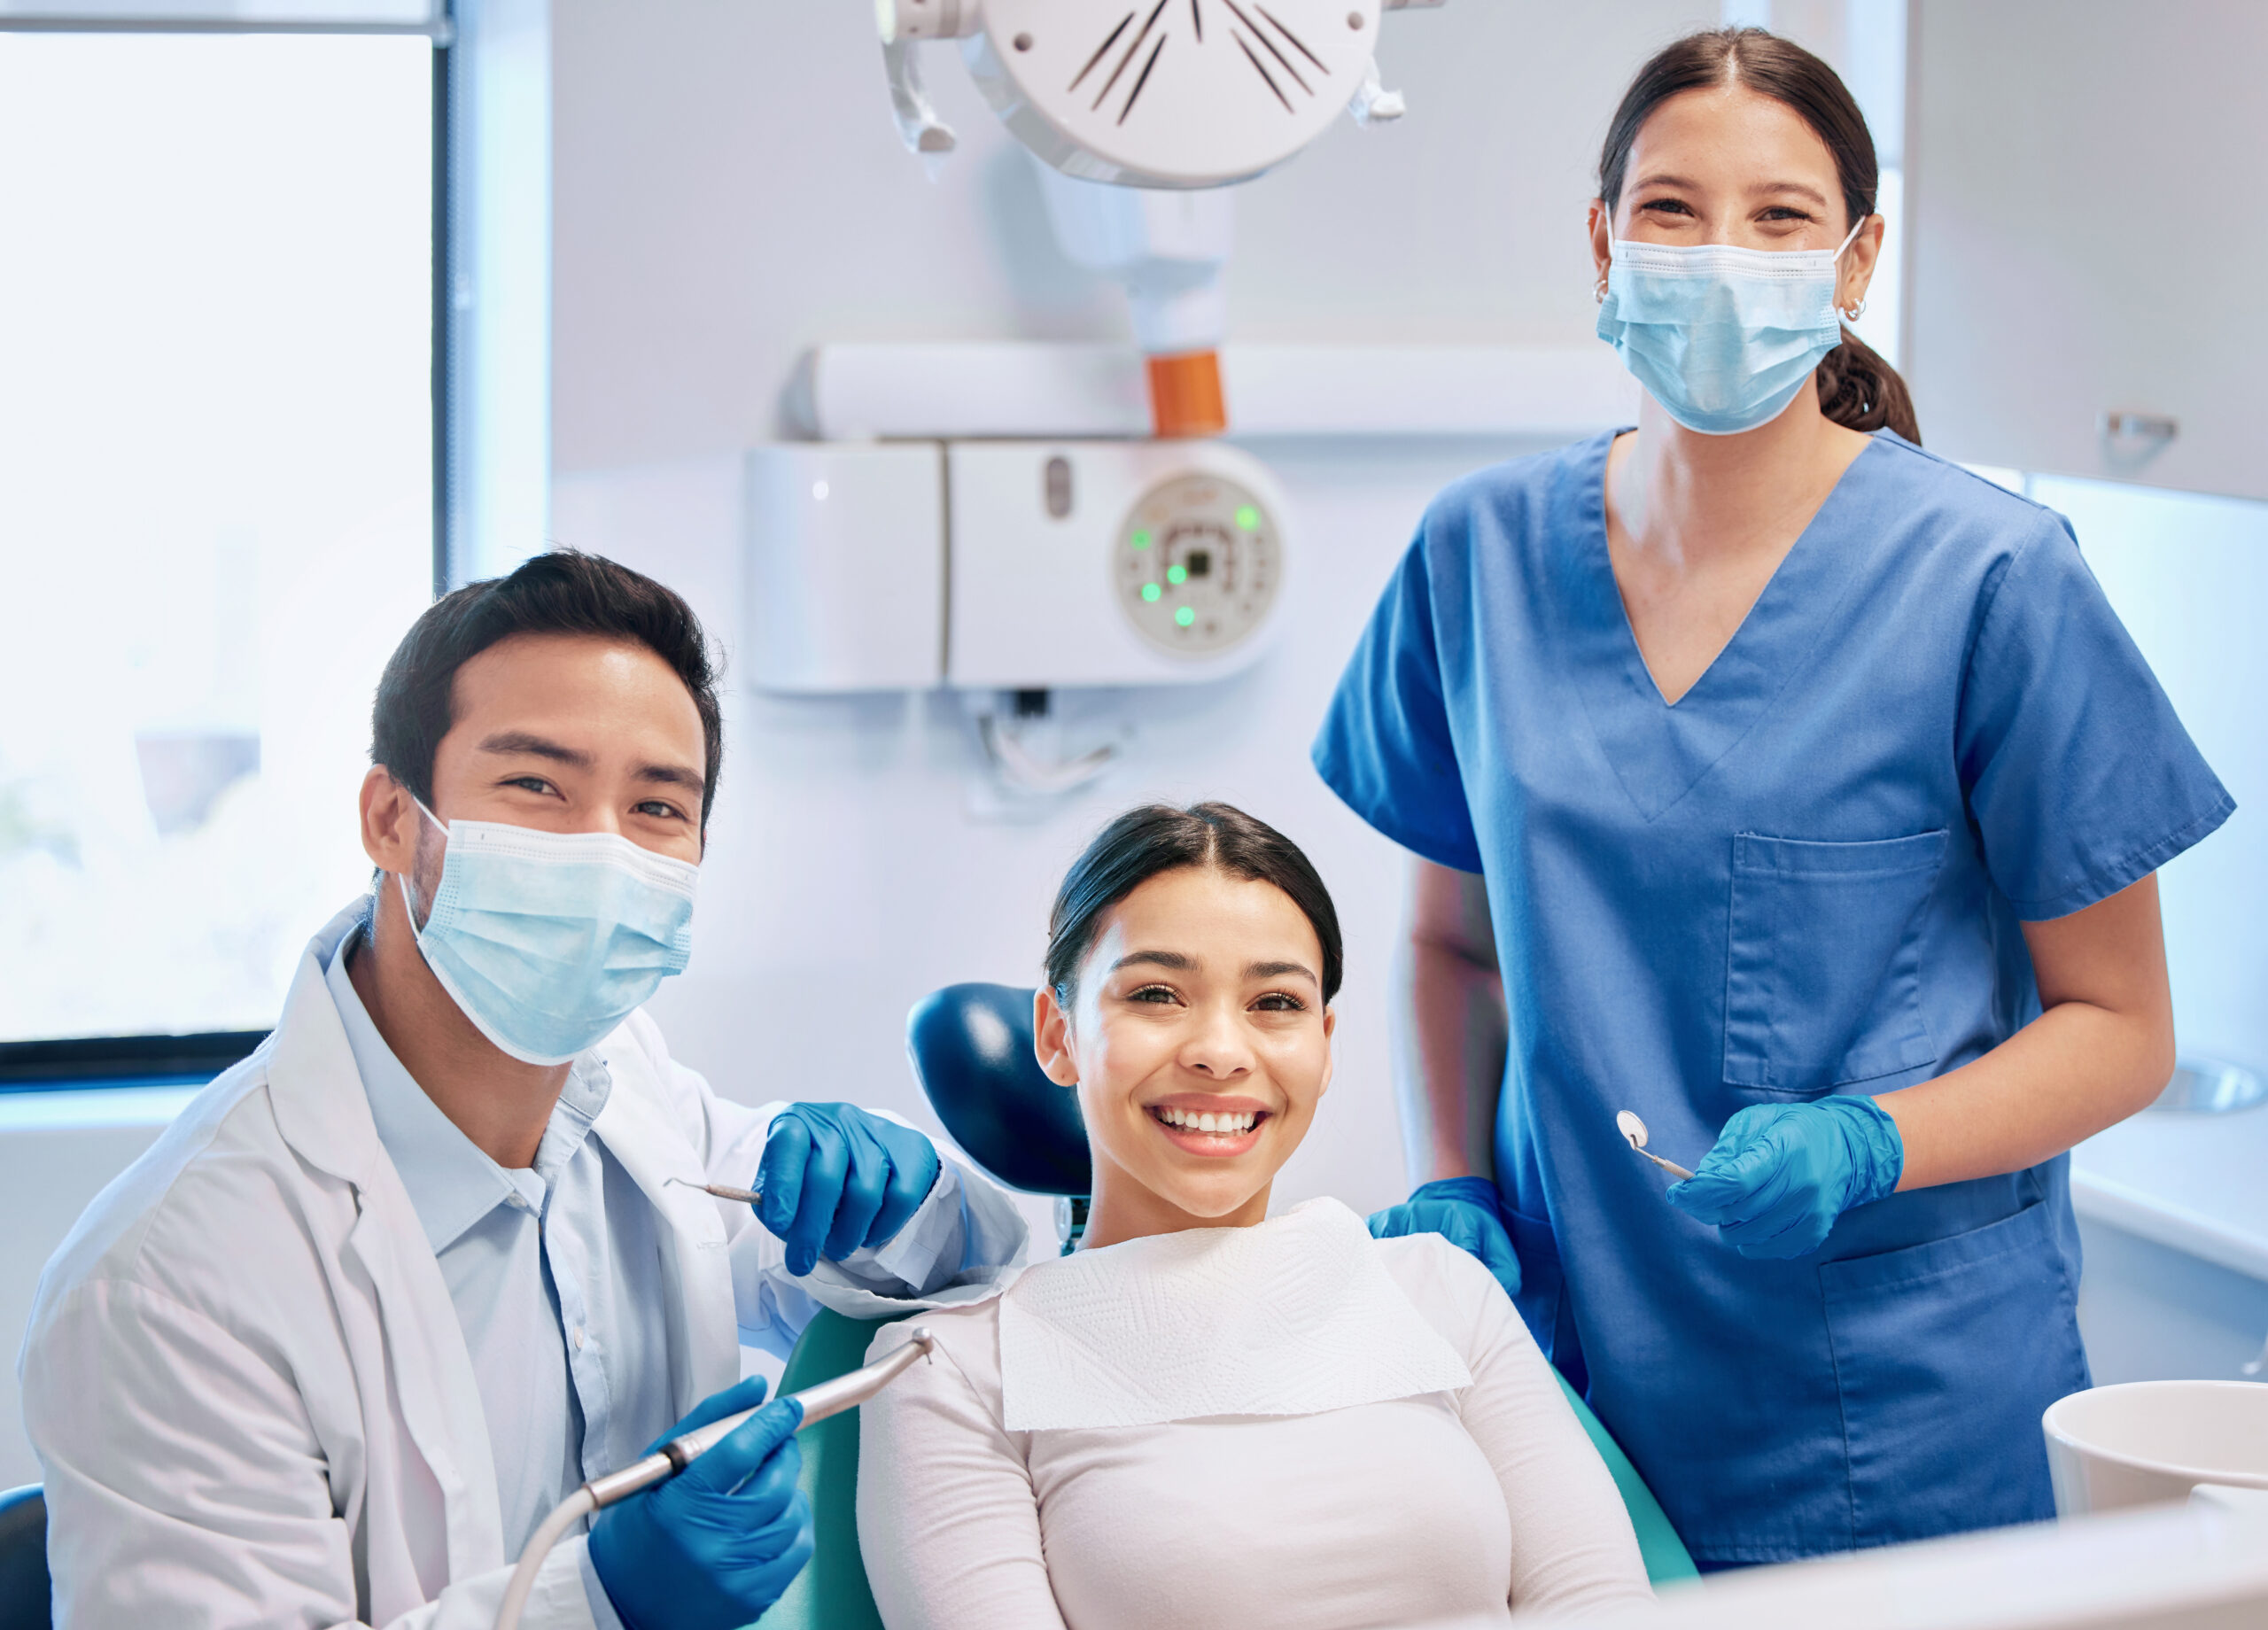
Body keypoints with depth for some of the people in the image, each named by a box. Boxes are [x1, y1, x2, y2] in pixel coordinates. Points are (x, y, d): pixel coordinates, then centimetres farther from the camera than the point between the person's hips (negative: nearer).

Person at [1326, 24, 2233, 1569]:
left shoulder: (1989, 579, -9)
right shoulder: (1483, 555, 2)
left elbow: (2120, 1028, -3)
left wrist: (1862, 1148, -18)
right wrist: (1451, 1189, -1)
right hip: (1567, 1358, 3)